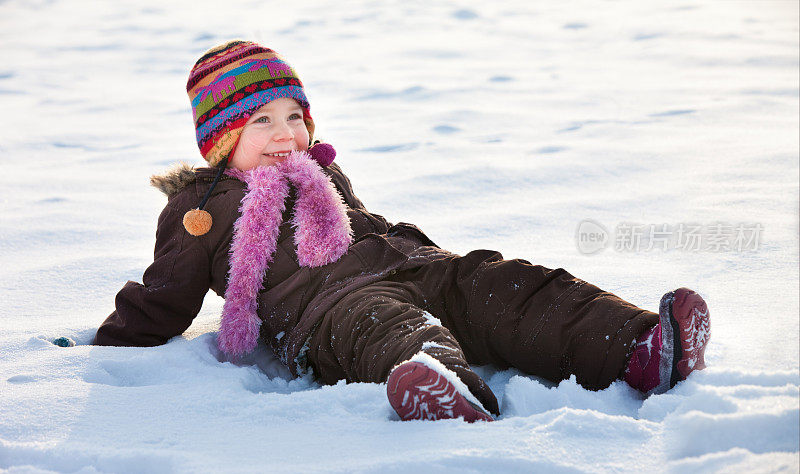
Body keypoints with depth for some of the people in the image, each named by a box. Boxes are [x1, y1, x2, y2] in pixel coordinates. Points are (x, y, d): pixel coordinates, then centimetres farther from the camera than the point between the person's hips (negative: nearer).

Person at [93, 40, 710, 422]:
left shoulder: (322, 175, 34)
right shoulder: (200, 208, 17)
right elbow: (159, 302, 21)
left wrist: (427, 258, 36)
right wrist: (106, 349, 15)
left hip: (407, 268, 7)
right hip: (321, 302, -6)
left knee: (496, 289, -21)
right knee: (380, 324, -42)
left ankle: (639, 350, -42)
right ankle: (452, 392, -78)